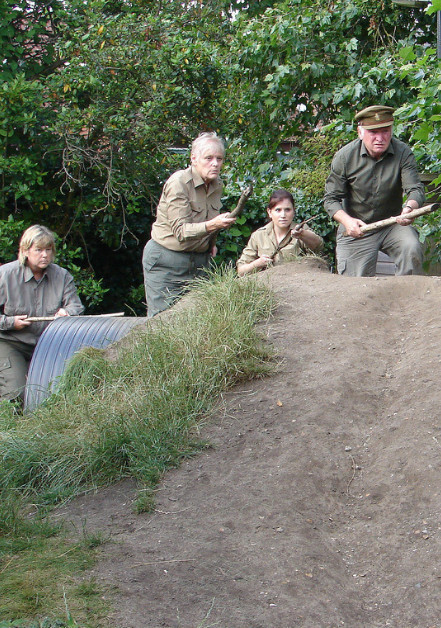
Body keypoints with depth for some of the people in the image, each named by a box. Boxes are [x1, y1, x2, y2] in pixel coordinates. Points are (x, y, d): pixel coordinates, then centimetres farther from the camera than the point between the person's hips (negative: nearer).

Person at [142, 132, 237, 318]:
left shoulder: (217, 185, 5)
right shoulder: (178, 183, -16)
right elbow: (180, 231, -24)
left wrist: (211, 243, 7)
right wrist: (212, 225, -39)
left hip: (199, 260, 6)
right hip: (166, 262, -6)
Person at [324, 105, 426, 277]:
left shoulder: (403, 153, -11)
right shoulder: (344, 157, -11)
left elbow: (415, 189, -18)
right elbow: (331, 199, -7)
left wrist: (410, 207, -44)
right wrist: (347, 221, -27)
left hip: (393, 225, 0)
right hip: (356, 229, 0)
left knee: (412, 249, -29)